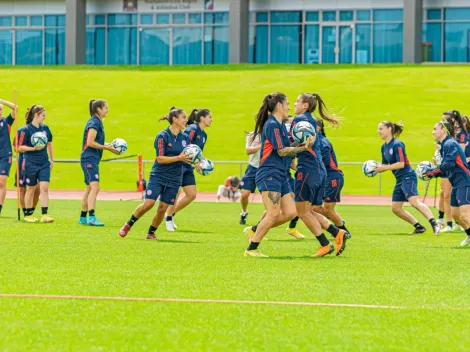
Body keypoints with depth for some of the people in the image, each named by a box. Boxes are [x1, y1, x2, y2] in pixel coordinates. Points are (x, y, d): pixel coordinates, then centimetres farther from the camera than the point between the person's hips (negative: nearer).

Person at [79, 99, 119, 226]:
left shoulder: (97, 122, 17)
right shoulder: (94, 122, -13)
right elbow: (90, 142, -19)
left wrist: (108, 145, 8)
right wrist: (107, 147, -13)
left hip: (93, 160, 11)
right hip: (89, 158, -11)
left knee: (90, 189, 16)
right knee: (94, 186, -20)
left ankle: (82, 218, 23)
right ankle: (91, 217, -28)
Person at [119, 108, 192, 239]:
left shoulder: (185, 138, 6)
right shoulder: (162, 136, -11)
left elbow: (187, 157, 14)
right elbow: (160, 159, -16)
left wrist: (191, 160, -9)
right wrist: (179, 158, -23)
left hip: (174, 179, 5)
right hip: (158, 176, -4)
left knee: (163, 207, 0)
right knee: (148, 204, -13)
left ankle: (151, 233, 17)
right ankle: (128, 225, 7)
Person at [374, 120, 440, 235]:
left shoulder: (397, 145, -13)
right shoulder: (384, 147, 13)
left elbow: (401, 164, -20)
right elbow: (384, 165, 17)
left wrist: (384, 168, -20)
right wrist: (376, 168, -3)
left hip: (408, 177, -10)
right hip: (400, 180, 10)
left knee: (414, 201, -27)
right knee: (395, 208, 7)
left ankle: (434, 224, -36)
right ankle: (419, 227, 12)